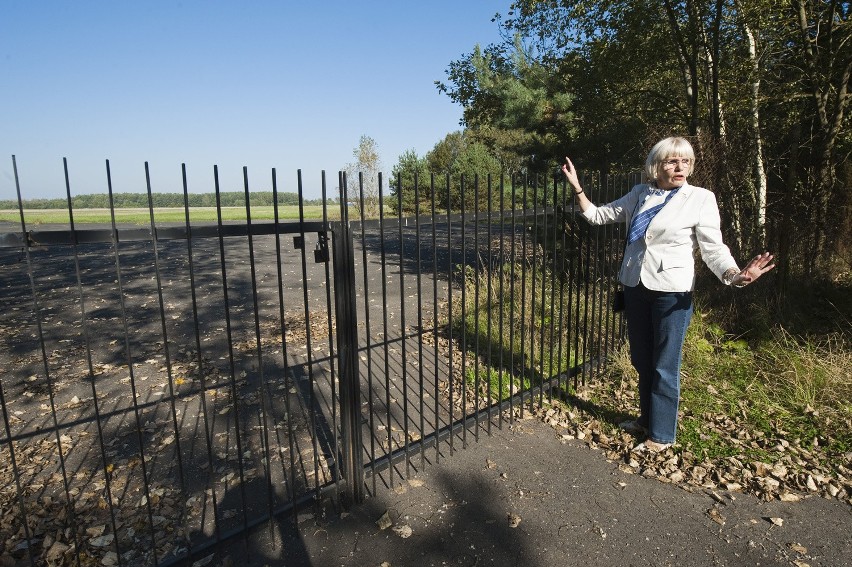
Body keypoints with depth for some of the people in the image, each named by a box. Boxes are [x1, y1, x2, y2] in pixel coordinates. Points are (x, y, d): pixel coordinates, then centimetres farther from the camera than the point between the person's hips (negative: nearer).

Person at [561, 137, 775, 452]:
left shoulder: (701, 198, -3)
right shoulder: (640, 194, 8)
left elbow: (713, 248, -8)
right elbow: (598, 215, 12)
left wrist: (735, 275, -27)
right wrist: (577, 188, 0)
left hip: (671, 292, -4)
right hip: (635, 286, 5)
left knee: (664, 366, 3)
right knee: (641, 360, 16)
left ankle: (661, 435, 20)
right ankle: (647, 418, 36)